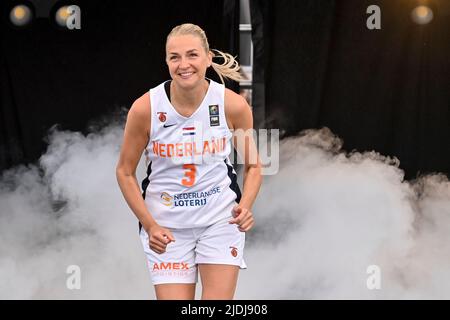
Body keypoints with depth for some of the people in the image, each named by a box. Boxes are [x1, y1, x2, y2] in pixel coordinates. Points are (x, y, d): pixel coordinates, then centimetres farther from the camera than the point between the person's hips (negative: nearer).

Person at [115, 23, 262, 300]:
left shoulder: (234, 105, -11)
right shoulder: (145, 108, -13)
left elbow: (253, 166, 4)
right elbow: (125, 172, -1)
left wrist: (245, 206, -14)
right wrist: (150, 225, -11)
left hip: (221, 220, 0)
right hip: (167, 227, 0)